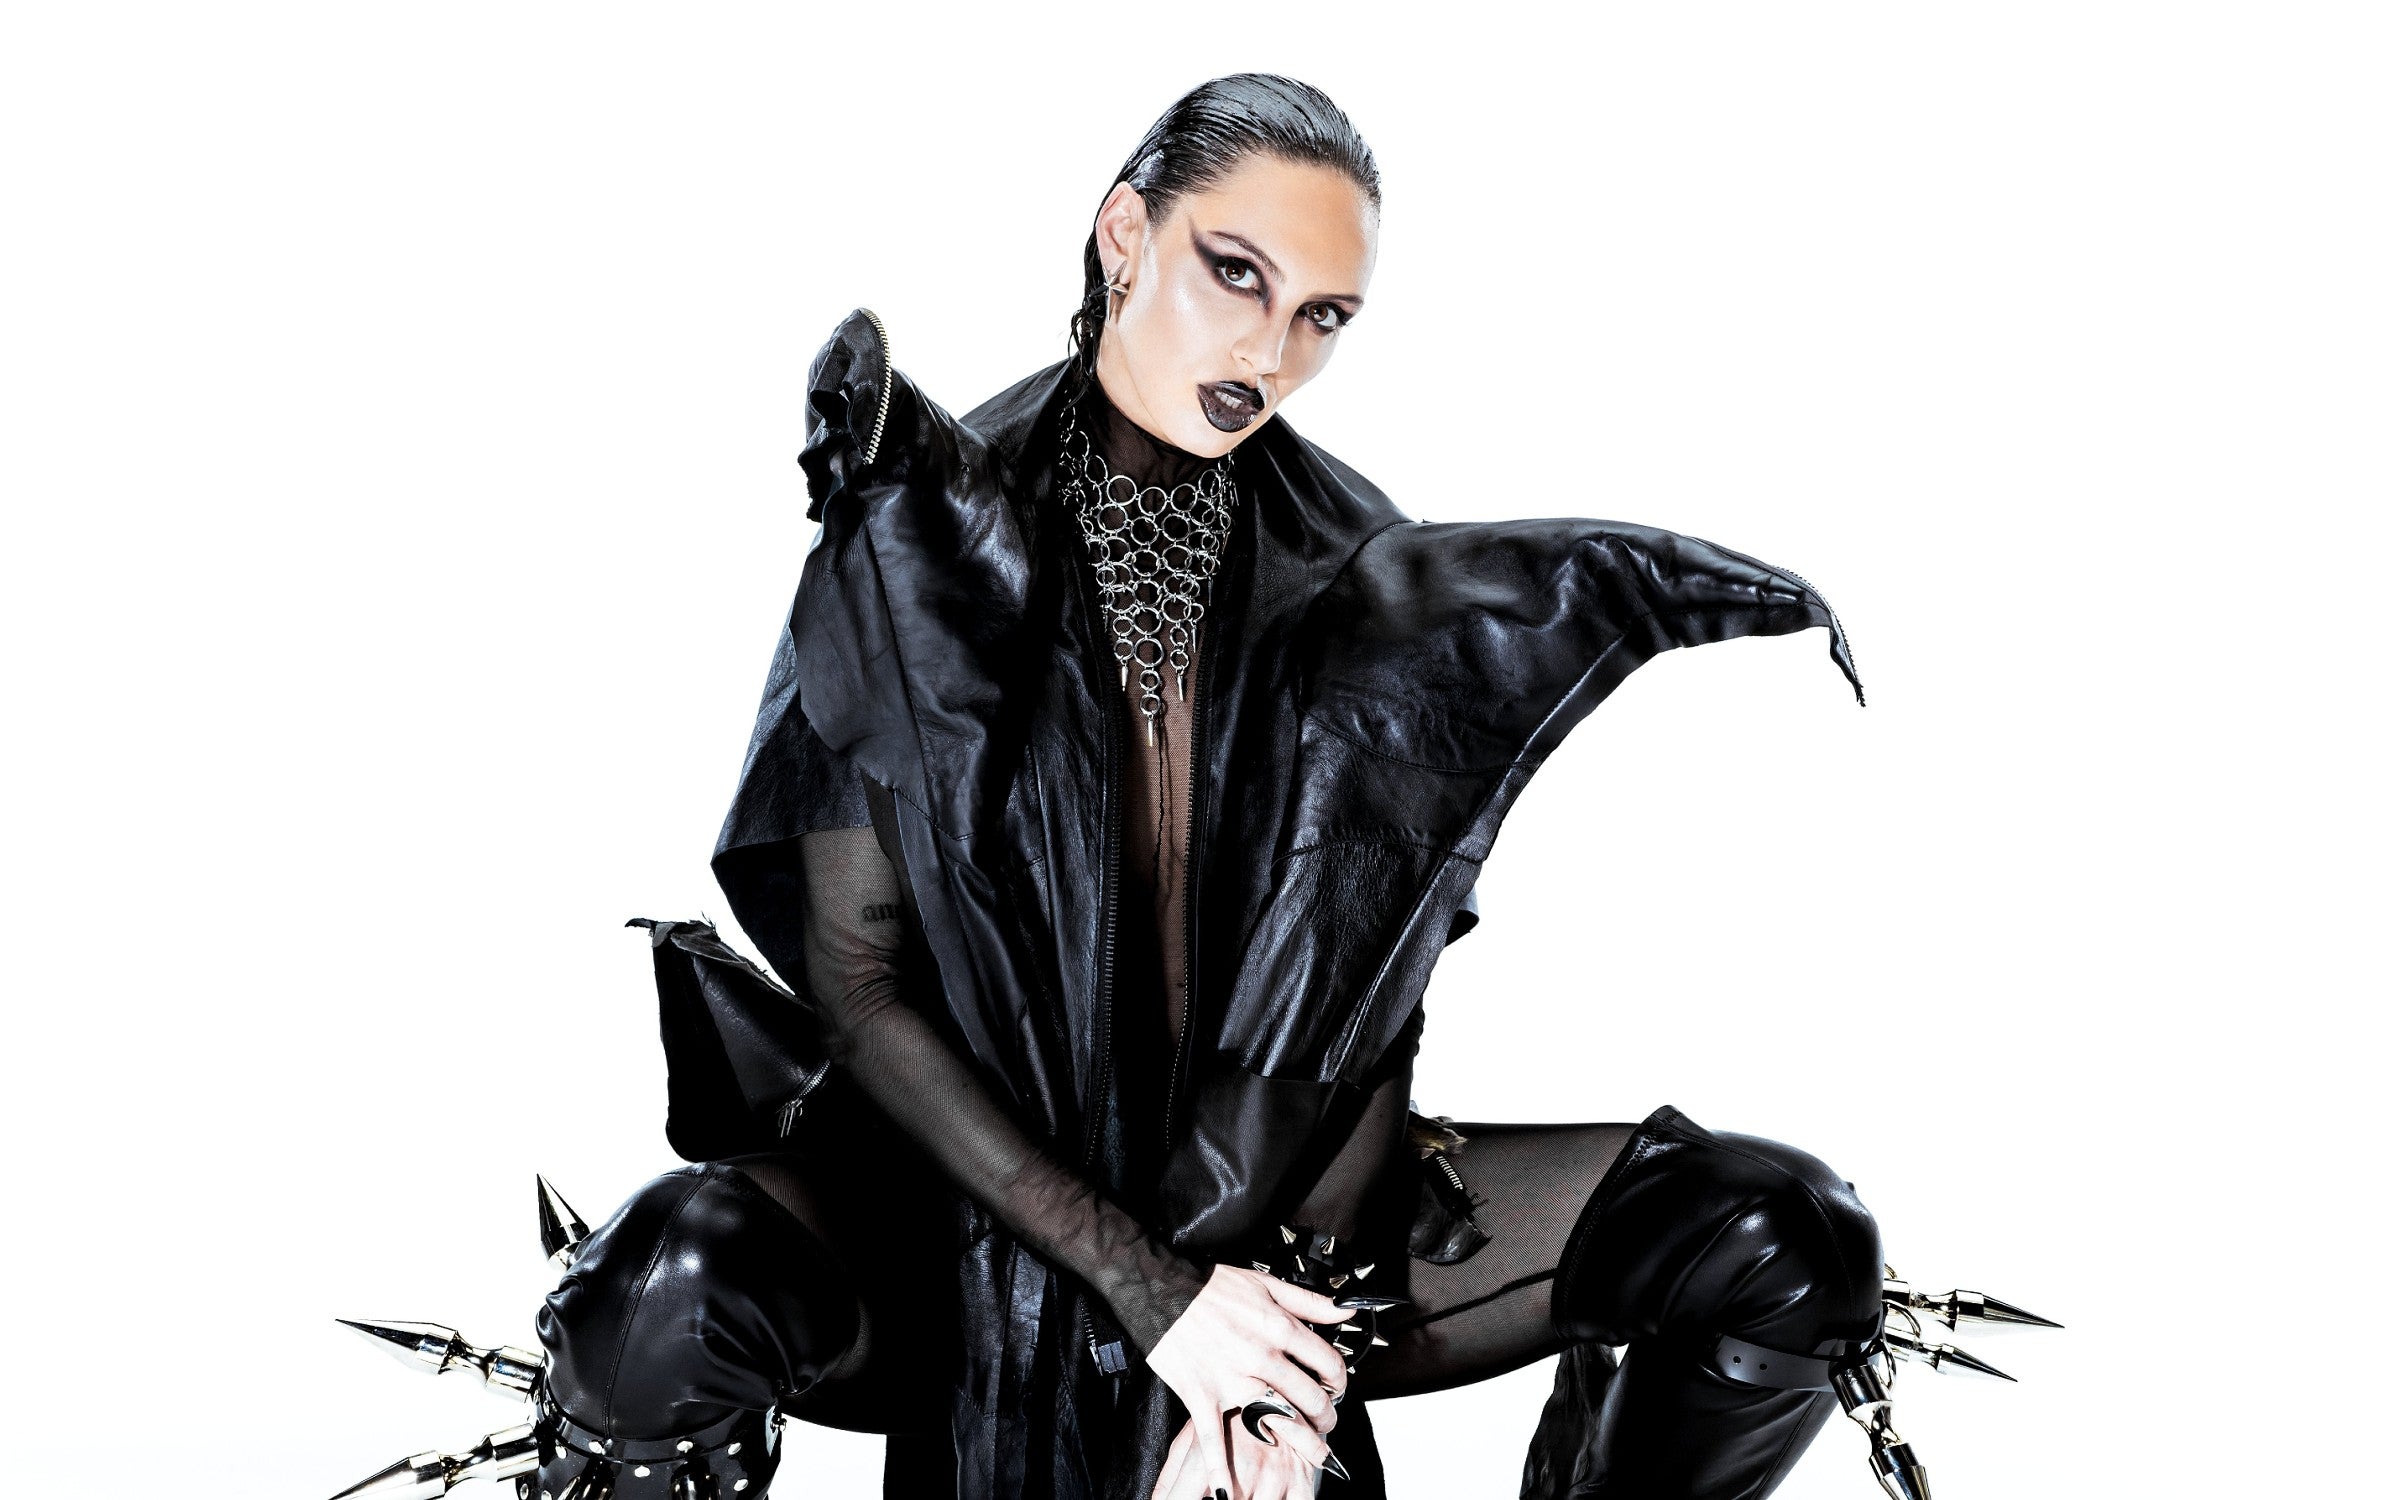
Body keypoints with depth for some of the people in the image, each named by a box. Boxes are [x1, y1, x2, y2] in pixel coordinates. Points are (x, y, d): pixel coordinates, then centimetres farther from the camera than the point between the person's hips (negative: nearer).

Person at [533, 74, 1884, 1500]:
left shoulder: (1362, 577, 0)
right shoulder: (915, 542, -8)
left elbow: (1377, 976, -1)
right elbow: (855, 977, -10)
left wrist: (1295, 1348, -16)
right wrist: (1149, 1293, -18)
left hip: (1285, 1191, 3)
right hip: (981, 1206, -2)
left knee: (1793, 1244, -17)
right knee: (673, 1288, -36)